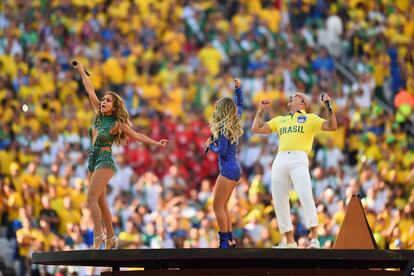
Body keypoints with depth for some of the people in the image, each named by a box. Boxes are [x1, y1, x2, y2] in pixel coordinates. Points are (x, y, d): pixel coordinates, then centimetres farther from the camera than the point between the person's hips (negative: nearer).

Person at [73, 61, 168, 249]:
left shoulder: (117, 123, -7)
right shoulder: (98, 114, 7)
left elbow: (136, 136, -1)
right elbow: (90, 91, 12)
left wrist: (156, 143, -8)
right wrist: (82, 72, 18)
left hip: (105, 161, -6)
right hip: (92, 161, 6)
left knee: (91, 197, -20)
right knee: (101, 202, 7)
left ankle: (98, 236, -22)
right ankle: (111, 239, 13)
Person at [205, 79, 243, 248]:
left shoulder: (223, 128, -15)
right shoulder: (235, 123, 8)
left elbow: (222, 151, -19)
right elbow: (240, 105, 26)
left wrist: (210, 145, -3)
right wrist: (238, 88, 22)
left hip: (228, 170, -9)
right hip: (234, 169, 9)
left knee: (218, 206, -7)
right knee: (223, 206, 14)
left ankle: (224, 242, -10)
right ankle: (230, 239, 14)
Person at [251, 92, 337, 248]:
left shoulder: (310, 118, 14)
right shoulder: (279, 120, 27)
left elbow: (332, 127, 3)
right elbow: (256, 129, 27)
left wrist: (328, 106, -4)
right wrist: (261, 110, 27)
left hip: (299, 159, -5)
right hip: (280, 160, 5)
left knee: (305, 196, -19)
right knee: (279, 201, 1)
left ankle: (314, 239, -20)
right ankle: (289, 241, 7)